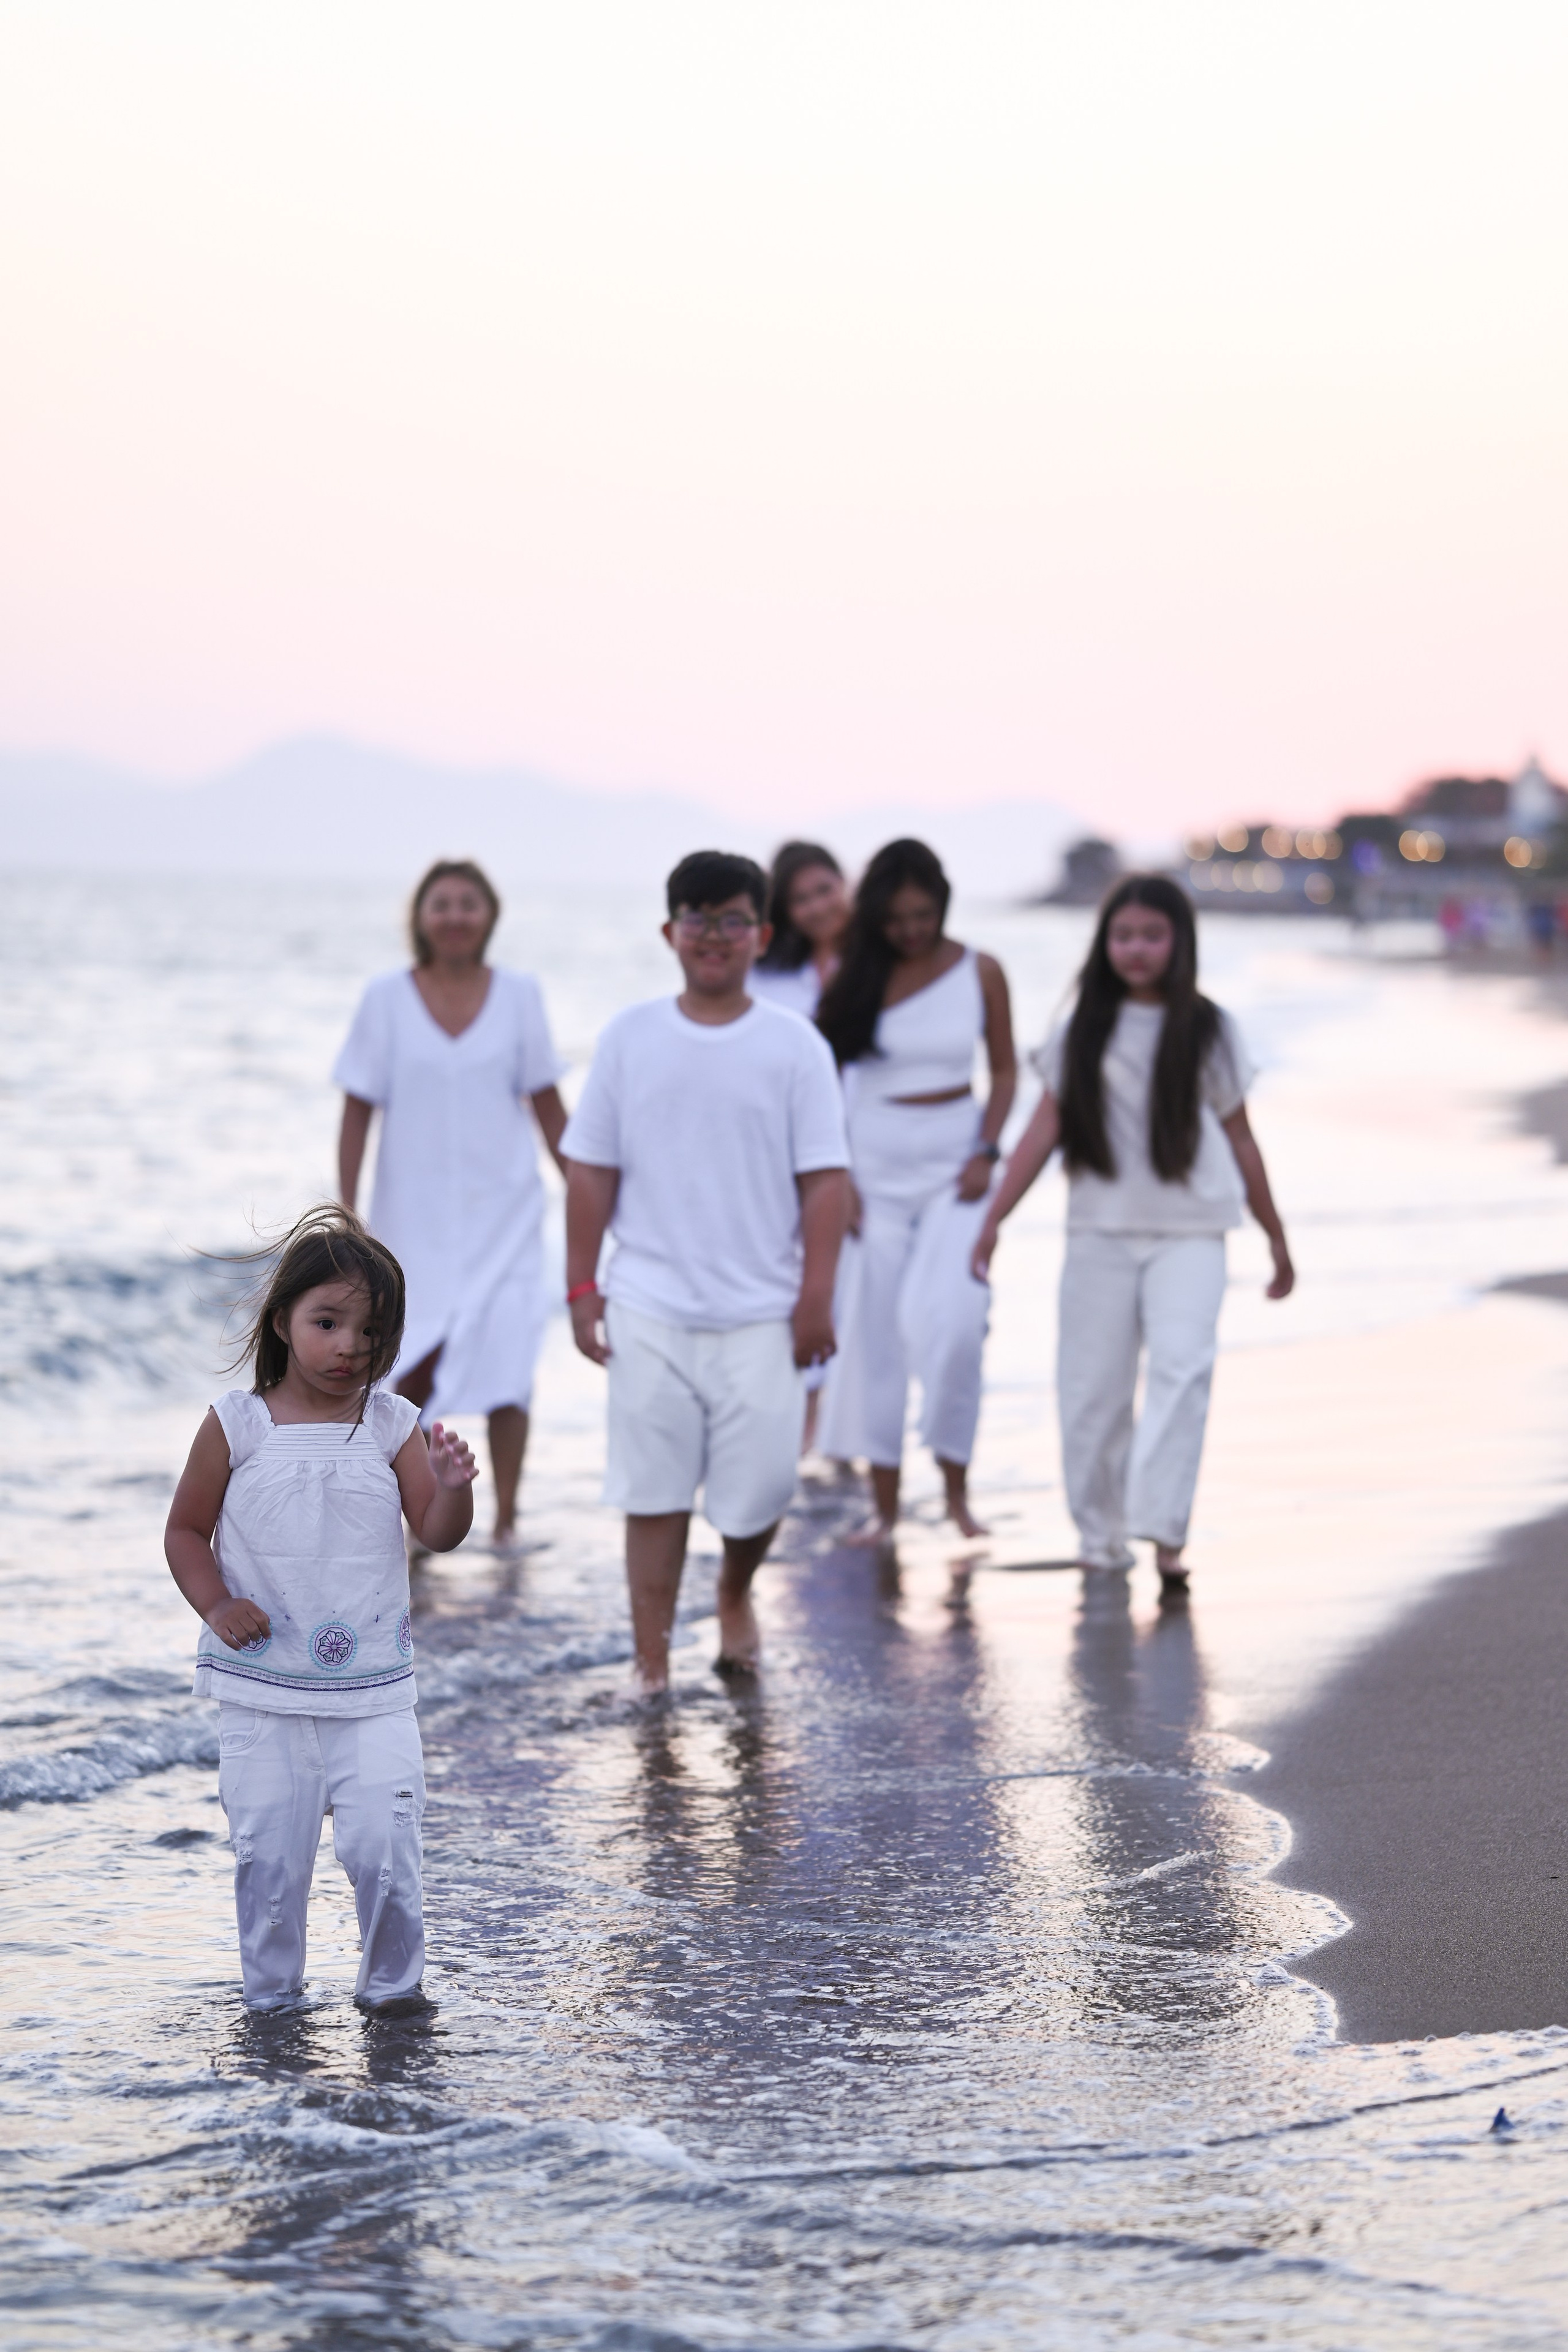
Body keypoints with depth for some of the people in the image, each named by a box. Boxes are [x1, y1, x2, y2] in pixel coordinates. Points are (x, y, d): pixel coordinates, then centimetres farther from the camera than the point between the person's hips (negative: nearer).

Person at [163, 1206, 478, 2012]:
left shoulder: (393, 1426, -1)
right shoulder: (236, 1425, -4)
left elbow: (438, 1534, -6)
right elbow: (186, 1530, 4)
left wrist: (452, 1486, -27)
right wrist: (216, 1604, -11)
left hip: (372, 1690, 0)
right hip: (263, 1692, 0)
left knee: (384, 1846, -7)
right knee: (267, 1856, 6)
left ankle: (392, 1985, 14)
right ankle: (271, 1997, 24)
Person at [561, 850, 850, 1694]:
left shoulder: (794, 1046, 1)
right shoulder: (630, 1038, 4)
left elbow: (823, 1179, -1)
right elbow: (590, 1170, 6)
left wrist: (816, 1297, -7)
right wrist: (581, 1289, 1)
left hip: (760, 1312, 0)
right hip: (649, 1310, 1)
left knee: (757, 1485, 2)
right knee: (653, 1492, 1)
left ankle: (735, 1595, 33)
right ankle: (651, 1664, 7)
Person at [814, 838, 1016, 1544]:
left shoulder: (980, 973, 0)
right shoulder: (857, 976, -1)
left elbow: (1005, 1069, 8)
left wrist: (986, 1152, -5)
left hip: (954, 1164, -1)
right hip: (874, 1166, 1)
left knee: (951, 1322, -17)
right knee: (874, 1333, 1)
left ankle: (956, 1483, 1)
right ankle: (884, 1504, 10)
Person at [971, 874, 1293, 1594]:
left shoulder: (1207, 1033, 3)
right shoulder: (1083, 1033, 6)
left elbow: (1239, 1139, 8)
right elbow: (1044, 1130, 6)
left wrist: (1276, 1239, 12)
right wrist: (993, 1218, -1)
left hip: (1189, 1232, -2)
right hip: (1101, 1230, 2)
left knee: (1181, 1368, -18)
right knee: (1093, 1385, 3)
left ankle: (1163, 1532, -23)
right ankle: (1099, 1531, 18)